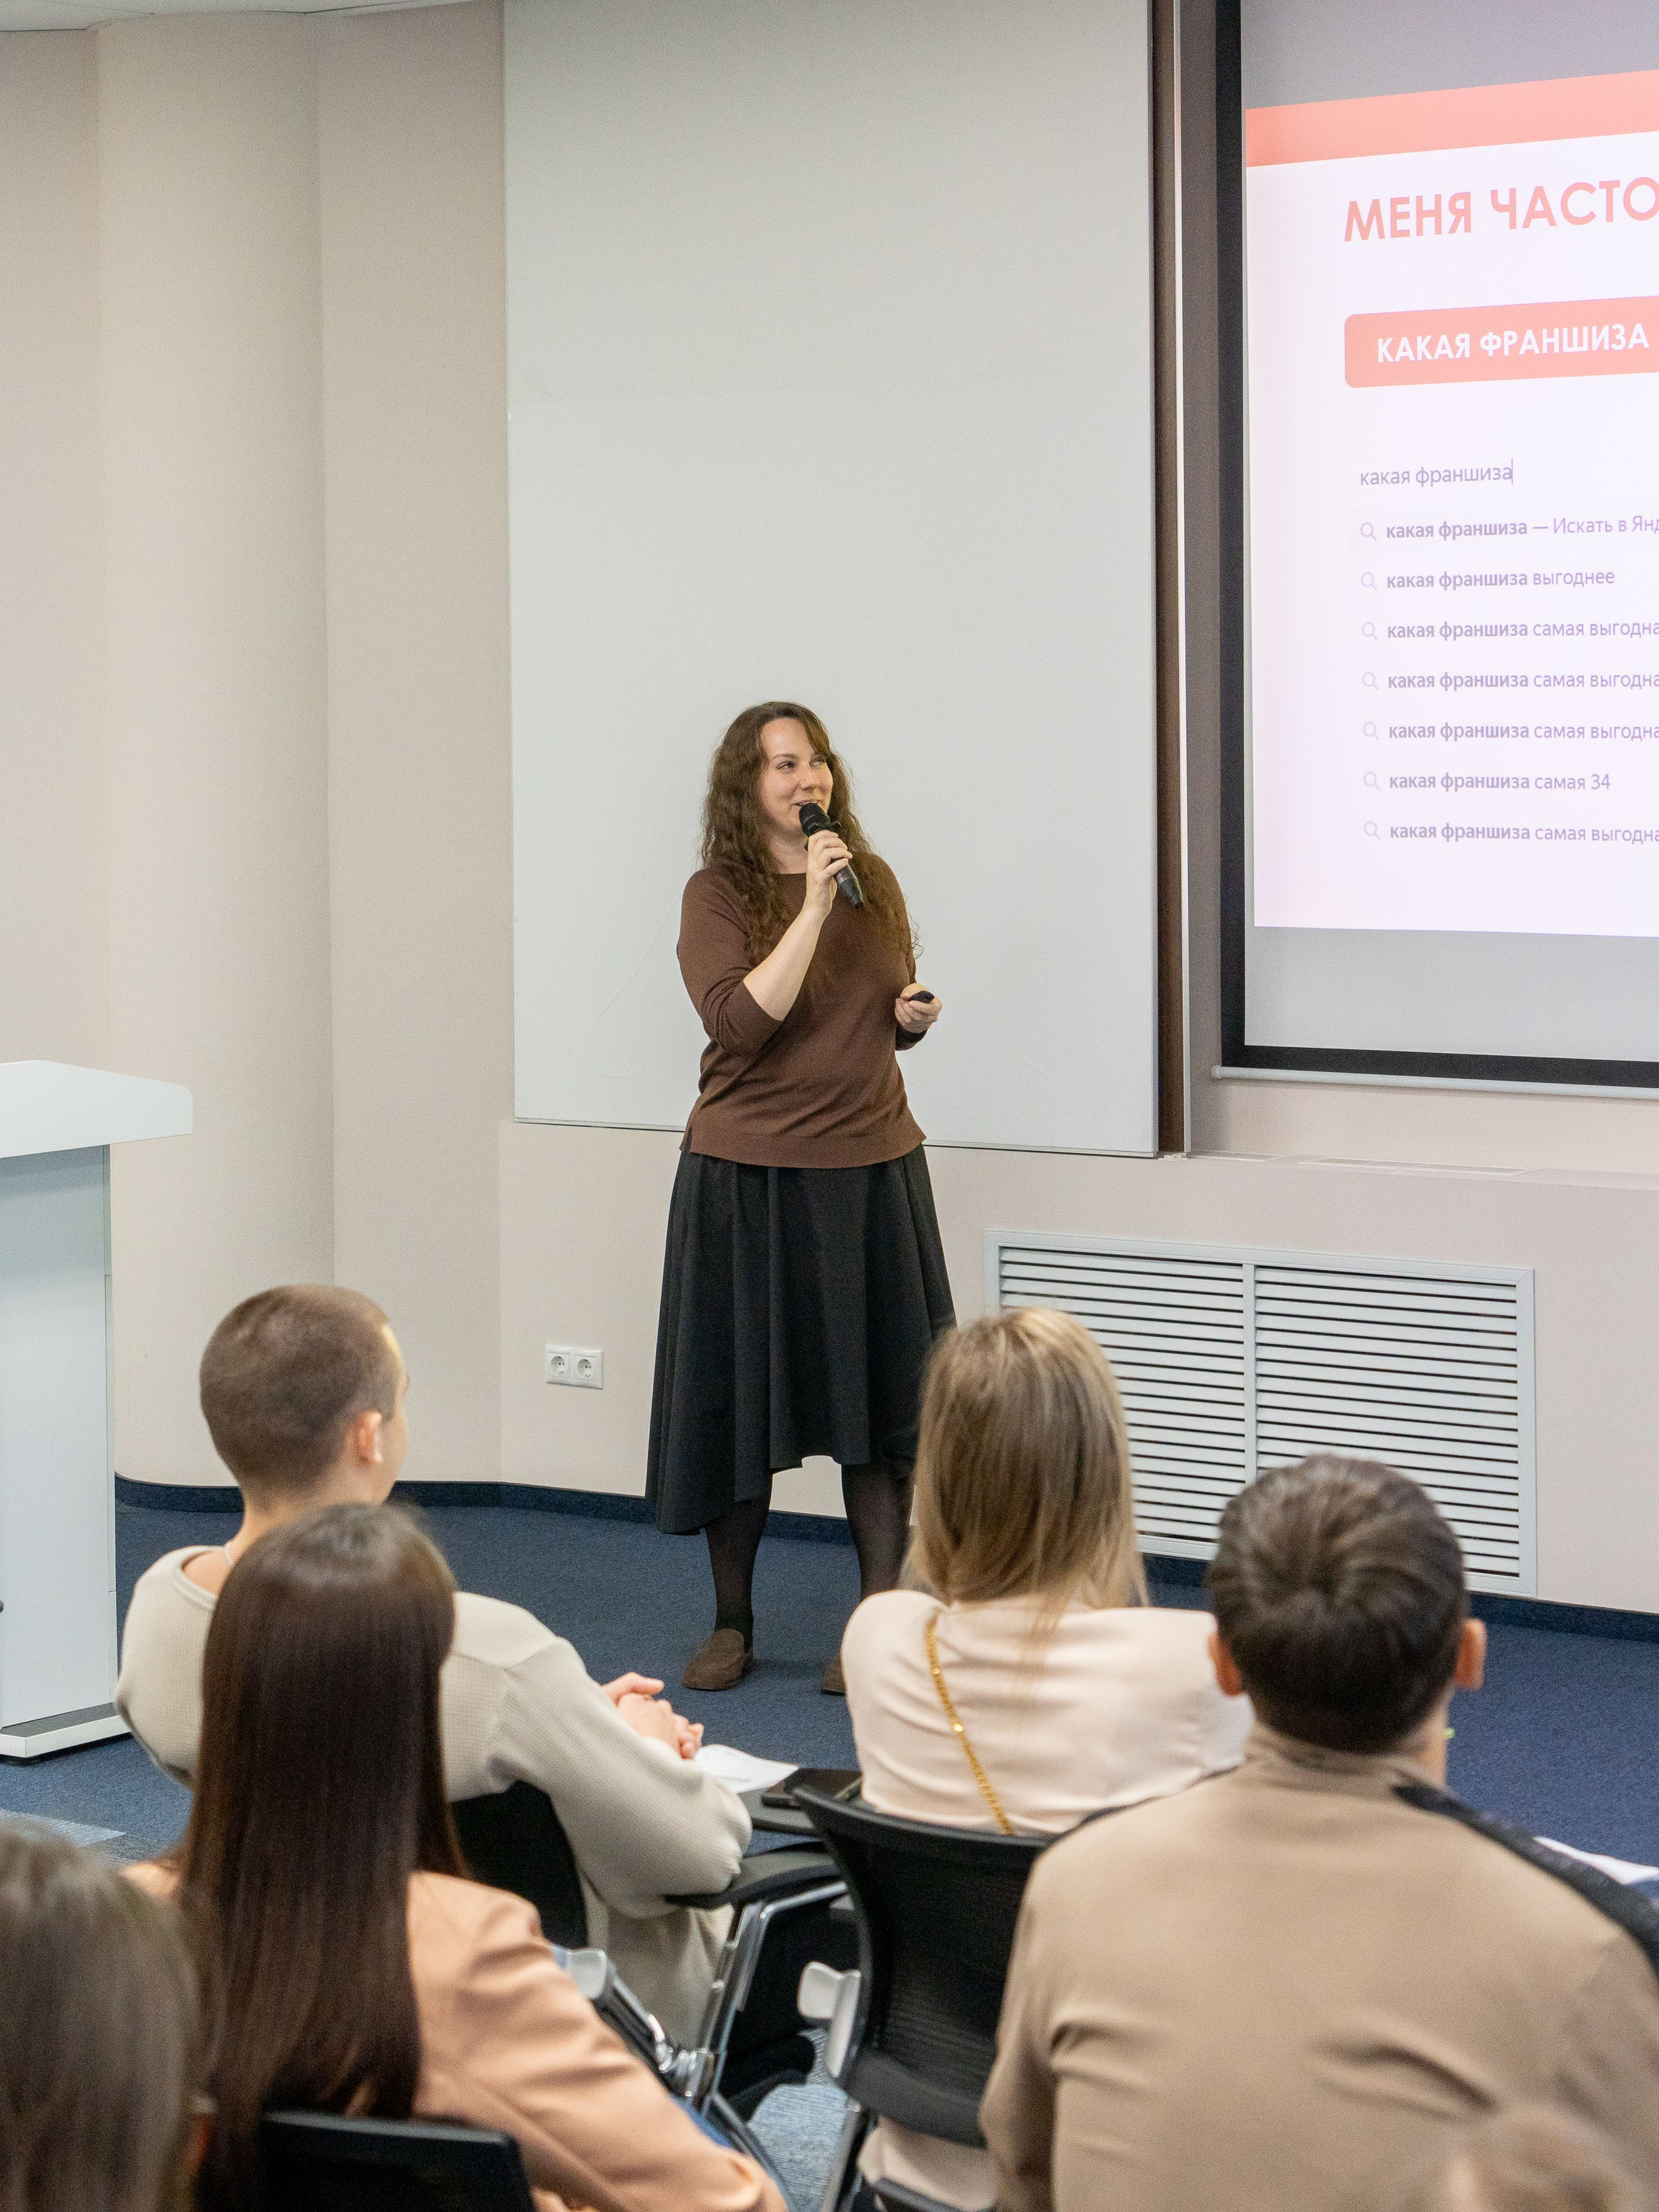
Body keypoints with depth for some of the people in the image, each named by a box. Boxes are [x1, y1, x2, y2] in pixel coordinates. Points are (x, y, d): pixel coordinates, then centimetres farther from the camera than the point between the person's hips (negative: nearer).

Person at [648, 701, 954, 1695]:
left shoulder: (873, 881, 8)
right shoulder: (718, 895, -5)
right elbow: (742, 1022, -19)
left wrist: (916, 1015, -1)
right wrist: (813, 906, -20)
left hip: (873, 1170, 4)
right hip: (750, 1174, -3)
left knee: (882, 1407, 3)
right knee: (741, 1401, 5)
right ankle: (732, 1624, 19)